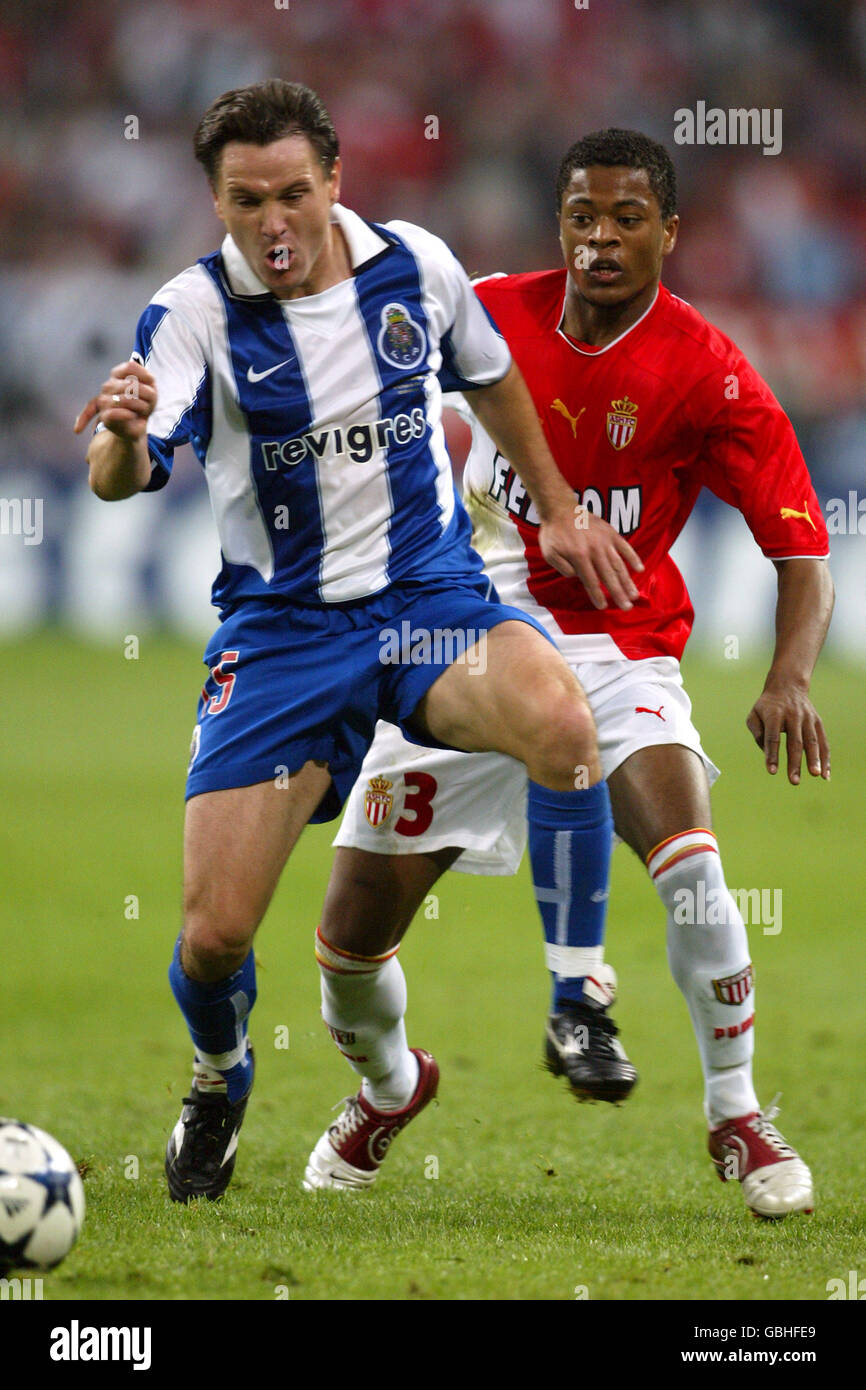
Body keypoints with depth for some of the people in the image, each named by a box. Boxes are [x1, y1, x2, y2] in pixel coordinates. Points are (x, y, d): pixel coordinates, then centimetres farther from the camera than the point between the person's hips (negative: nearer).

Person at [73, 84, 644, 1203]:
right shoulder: (194, 312, -11)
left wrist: (558, 511, 23)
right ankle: (219, 1082, 28)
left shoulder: (416, 266, -2)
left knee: (557, 720, -33)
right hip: (279, 628, -1)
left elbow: (489, 377, 20)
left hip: (429, 595, 1)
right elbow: (121, 478, -25)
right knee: (214, 935, -10)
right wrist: (122, 436, -48)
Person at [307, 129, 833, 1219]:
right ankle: (384, 1088, 36)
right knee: (350, 938, 1)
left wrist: (788, 679, -32)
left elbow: (802, 554, -17)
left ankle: (736, 1118, -9)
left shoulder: (708, 374, -15)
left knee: (689, 865, -29)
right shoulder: (494, 312, -7)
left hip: (616, 654, -3)